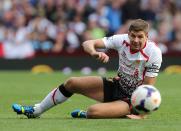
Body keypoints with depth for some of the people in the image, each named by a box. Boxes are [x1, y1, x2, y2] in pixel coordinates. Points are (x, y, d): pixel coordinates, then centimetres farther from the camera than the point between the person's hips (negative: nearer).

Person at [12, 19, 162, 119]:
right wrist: (95, 53, -38)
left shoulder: (153, 53, -24)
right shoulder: (122, 40, -13)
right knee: (71, 83, 3)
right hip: (116, 86, 6)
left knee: (93, 111, -31)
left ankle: (84, 115, 8)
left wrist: (140, 115, -30)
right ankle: (35, 111, 21)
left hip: (131, 100, -6)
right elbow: (88, 43, -14)